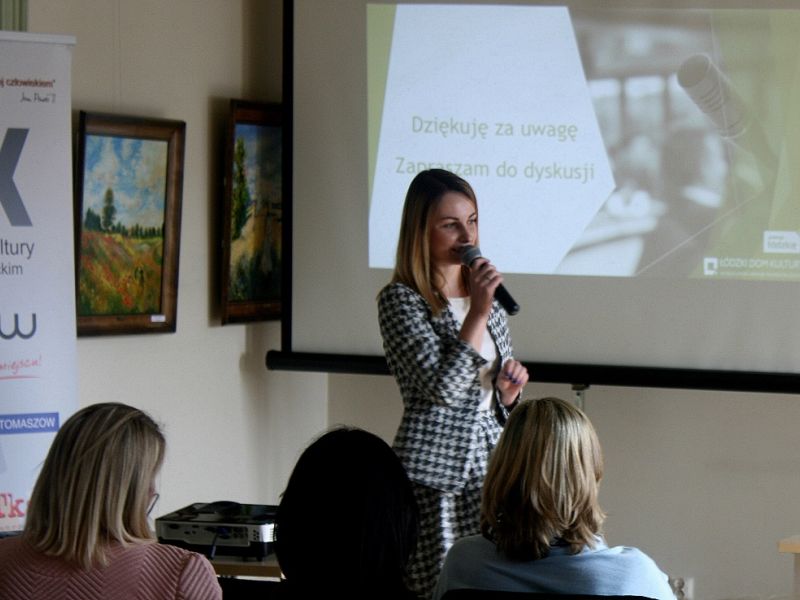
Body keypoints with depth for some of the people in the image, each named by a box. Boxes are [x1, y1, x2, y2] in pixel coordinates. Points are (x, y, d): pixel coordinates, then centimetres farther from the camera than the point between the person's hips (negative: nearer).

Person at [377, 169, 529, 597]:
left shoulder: (485, 296, 15)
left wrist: (508, 392, 2)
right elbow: (441, 387, -16)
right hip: (433, 475, -6)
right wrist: (478, 313, -16)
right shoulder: (400, 300, -5)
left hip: (488, 466, 6)